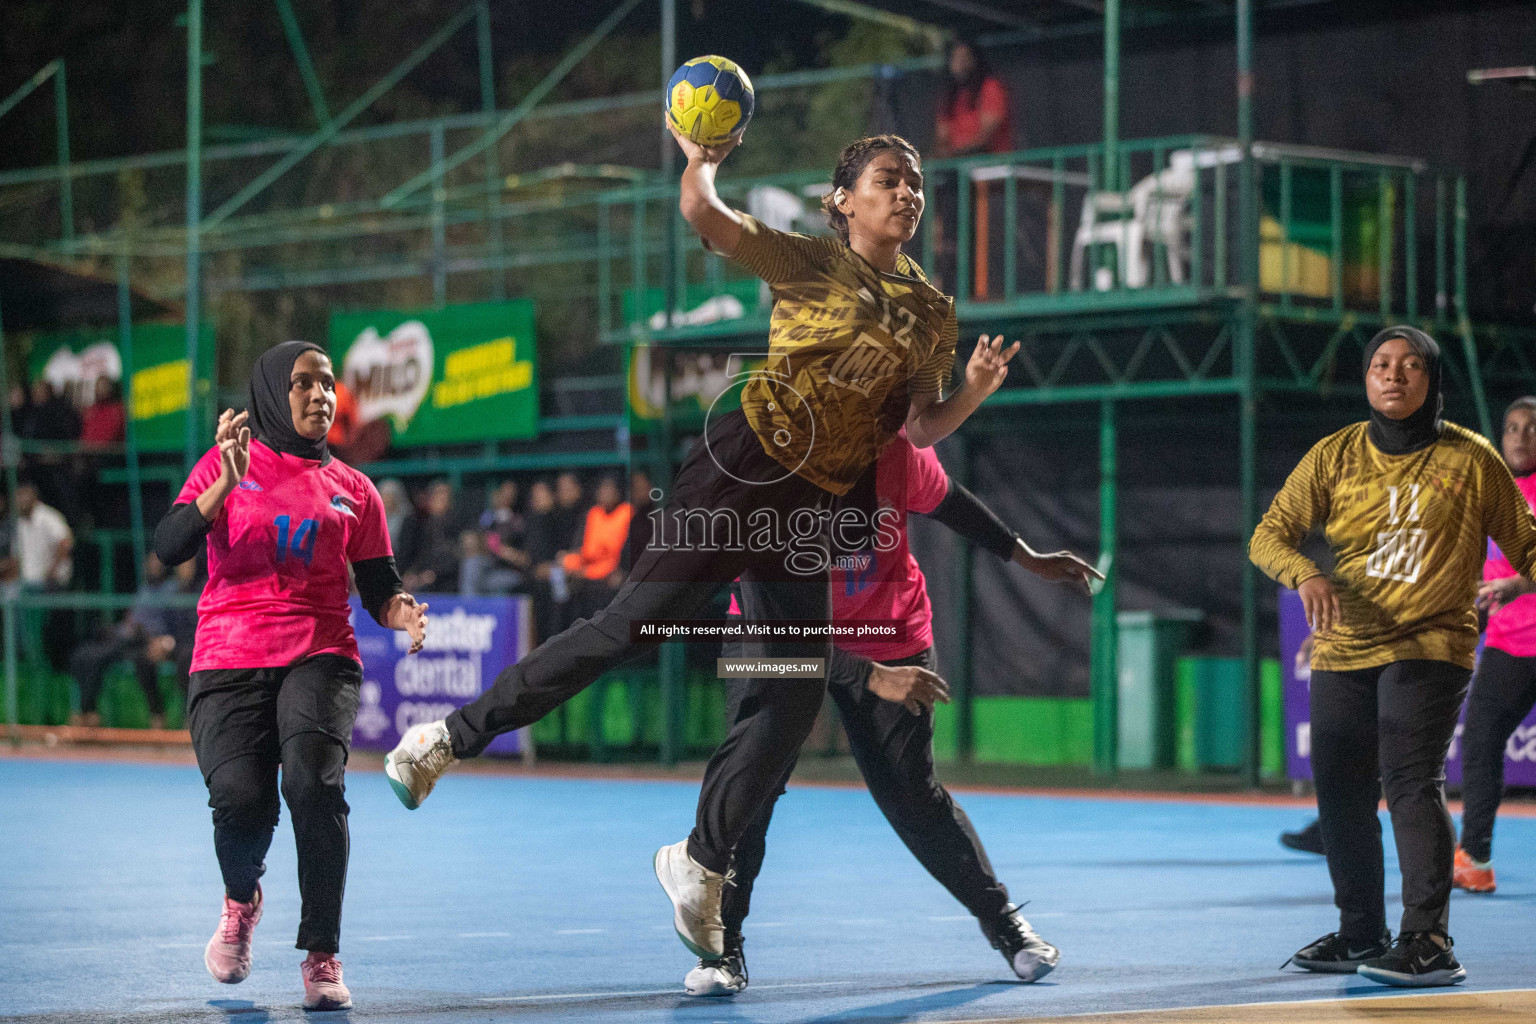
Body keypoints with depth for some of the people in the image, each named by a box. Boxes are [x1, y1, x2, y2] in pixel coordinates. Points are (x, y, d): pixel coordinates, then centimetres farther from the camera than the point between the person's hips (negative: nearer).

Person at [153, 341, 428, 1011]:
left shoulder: (352, 490, 15)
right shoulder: (226, 463, 9)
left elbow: (379, 589, 15)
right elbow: (169, 548, -3)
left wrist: (402, 611, -9)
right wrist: (227, 482, -16)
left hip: (319, 658, 1)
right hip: (229, 660, -1)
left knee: (313, 781, -26)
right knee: (241, 797, -21)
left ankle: (322, 957, -14)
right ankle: (240, 900, 16)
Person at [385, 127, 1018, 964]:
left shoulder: (934, 313, 15)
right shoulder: (810, 263, 0)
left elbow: (921, 430, 16)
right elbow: (705, 215, -11)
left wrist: (976, 389, 1)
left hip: (808, 508, 6)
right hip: (744, 463, -6)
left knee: (796, 698, 0)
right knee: (636, 623, -12)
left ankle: (700, 861, 14)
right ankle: (453, 736, -2)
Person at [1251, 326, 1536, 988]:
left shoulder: (1470, 459, -1)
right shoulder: (1335, 456, 5)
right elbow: (1269, 534, 1)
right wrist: (1304, 574, -19)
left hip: (1430, 646, -4)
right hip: (1343, 650, 4)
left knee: (1412, 783, -17)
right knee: (1341, 794, 7)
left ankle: (1429, 941, -16)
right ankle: (1361, 932, 24)